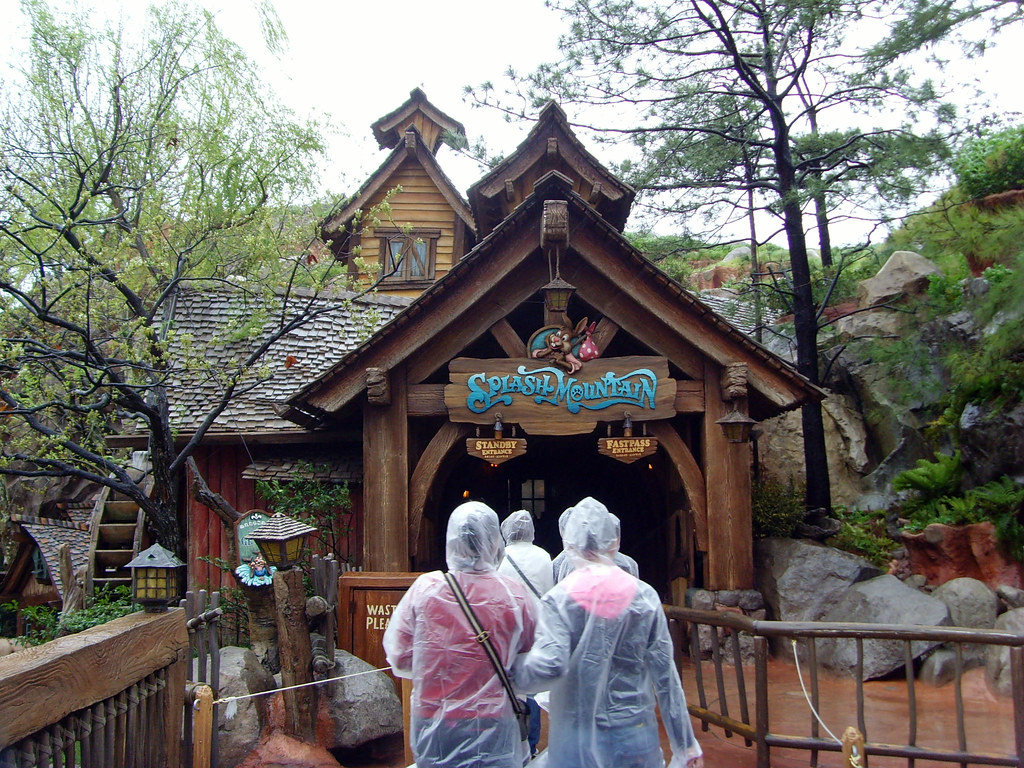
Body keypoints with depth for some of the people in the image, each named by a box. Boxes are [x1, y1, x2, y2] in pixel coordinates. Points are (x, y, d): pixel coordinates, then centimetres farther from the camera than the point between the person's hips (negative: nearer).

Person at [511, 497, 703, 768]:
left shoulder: (558, 599, -12)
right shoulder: (644, 596, -4)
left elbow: (549, 667, -25)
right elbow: (665, 672, -2)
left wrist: (514, 669, -5)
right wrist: (685, 743, 5)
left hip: (578, 740, -2)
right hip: (636, 734, 2)